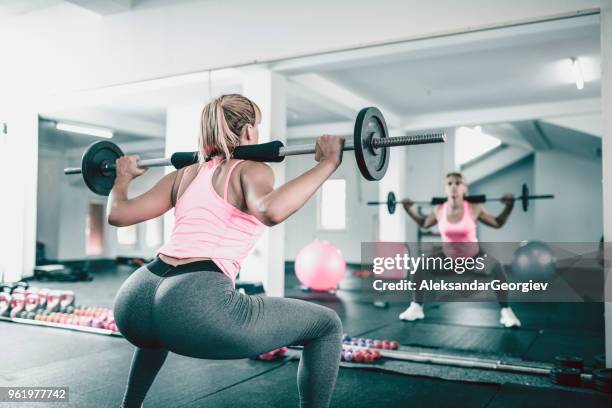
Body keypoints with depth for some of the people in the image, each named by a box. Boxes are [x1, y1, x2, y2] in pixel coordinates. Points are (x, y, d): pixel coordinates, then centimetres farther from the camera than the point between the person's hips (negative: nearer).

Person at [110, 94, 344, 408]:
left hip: (134, 302, 7)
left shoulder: (184, 174, 22)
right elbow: (271, 211, -18)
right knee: (326, 325, 9)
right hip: (197, 305, -7)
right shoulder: (250, 170, 6)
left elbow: (117, 214, 23)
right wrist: (328, 162, -9)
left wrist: (122, 177, 42)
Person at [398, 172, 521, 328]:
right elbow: (424, 223, 7)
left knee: (496, 267, -32)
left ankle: (506, 311, -16)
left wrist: (508, 206, -18)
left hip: (474, 255, -3)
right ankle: (416, 308, 5)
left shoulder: (474, 209, -21)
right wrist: (409, 209, 0)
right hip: (448, 256, 3)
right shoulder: (439, 210, -15)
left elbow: (498, 223, -5)